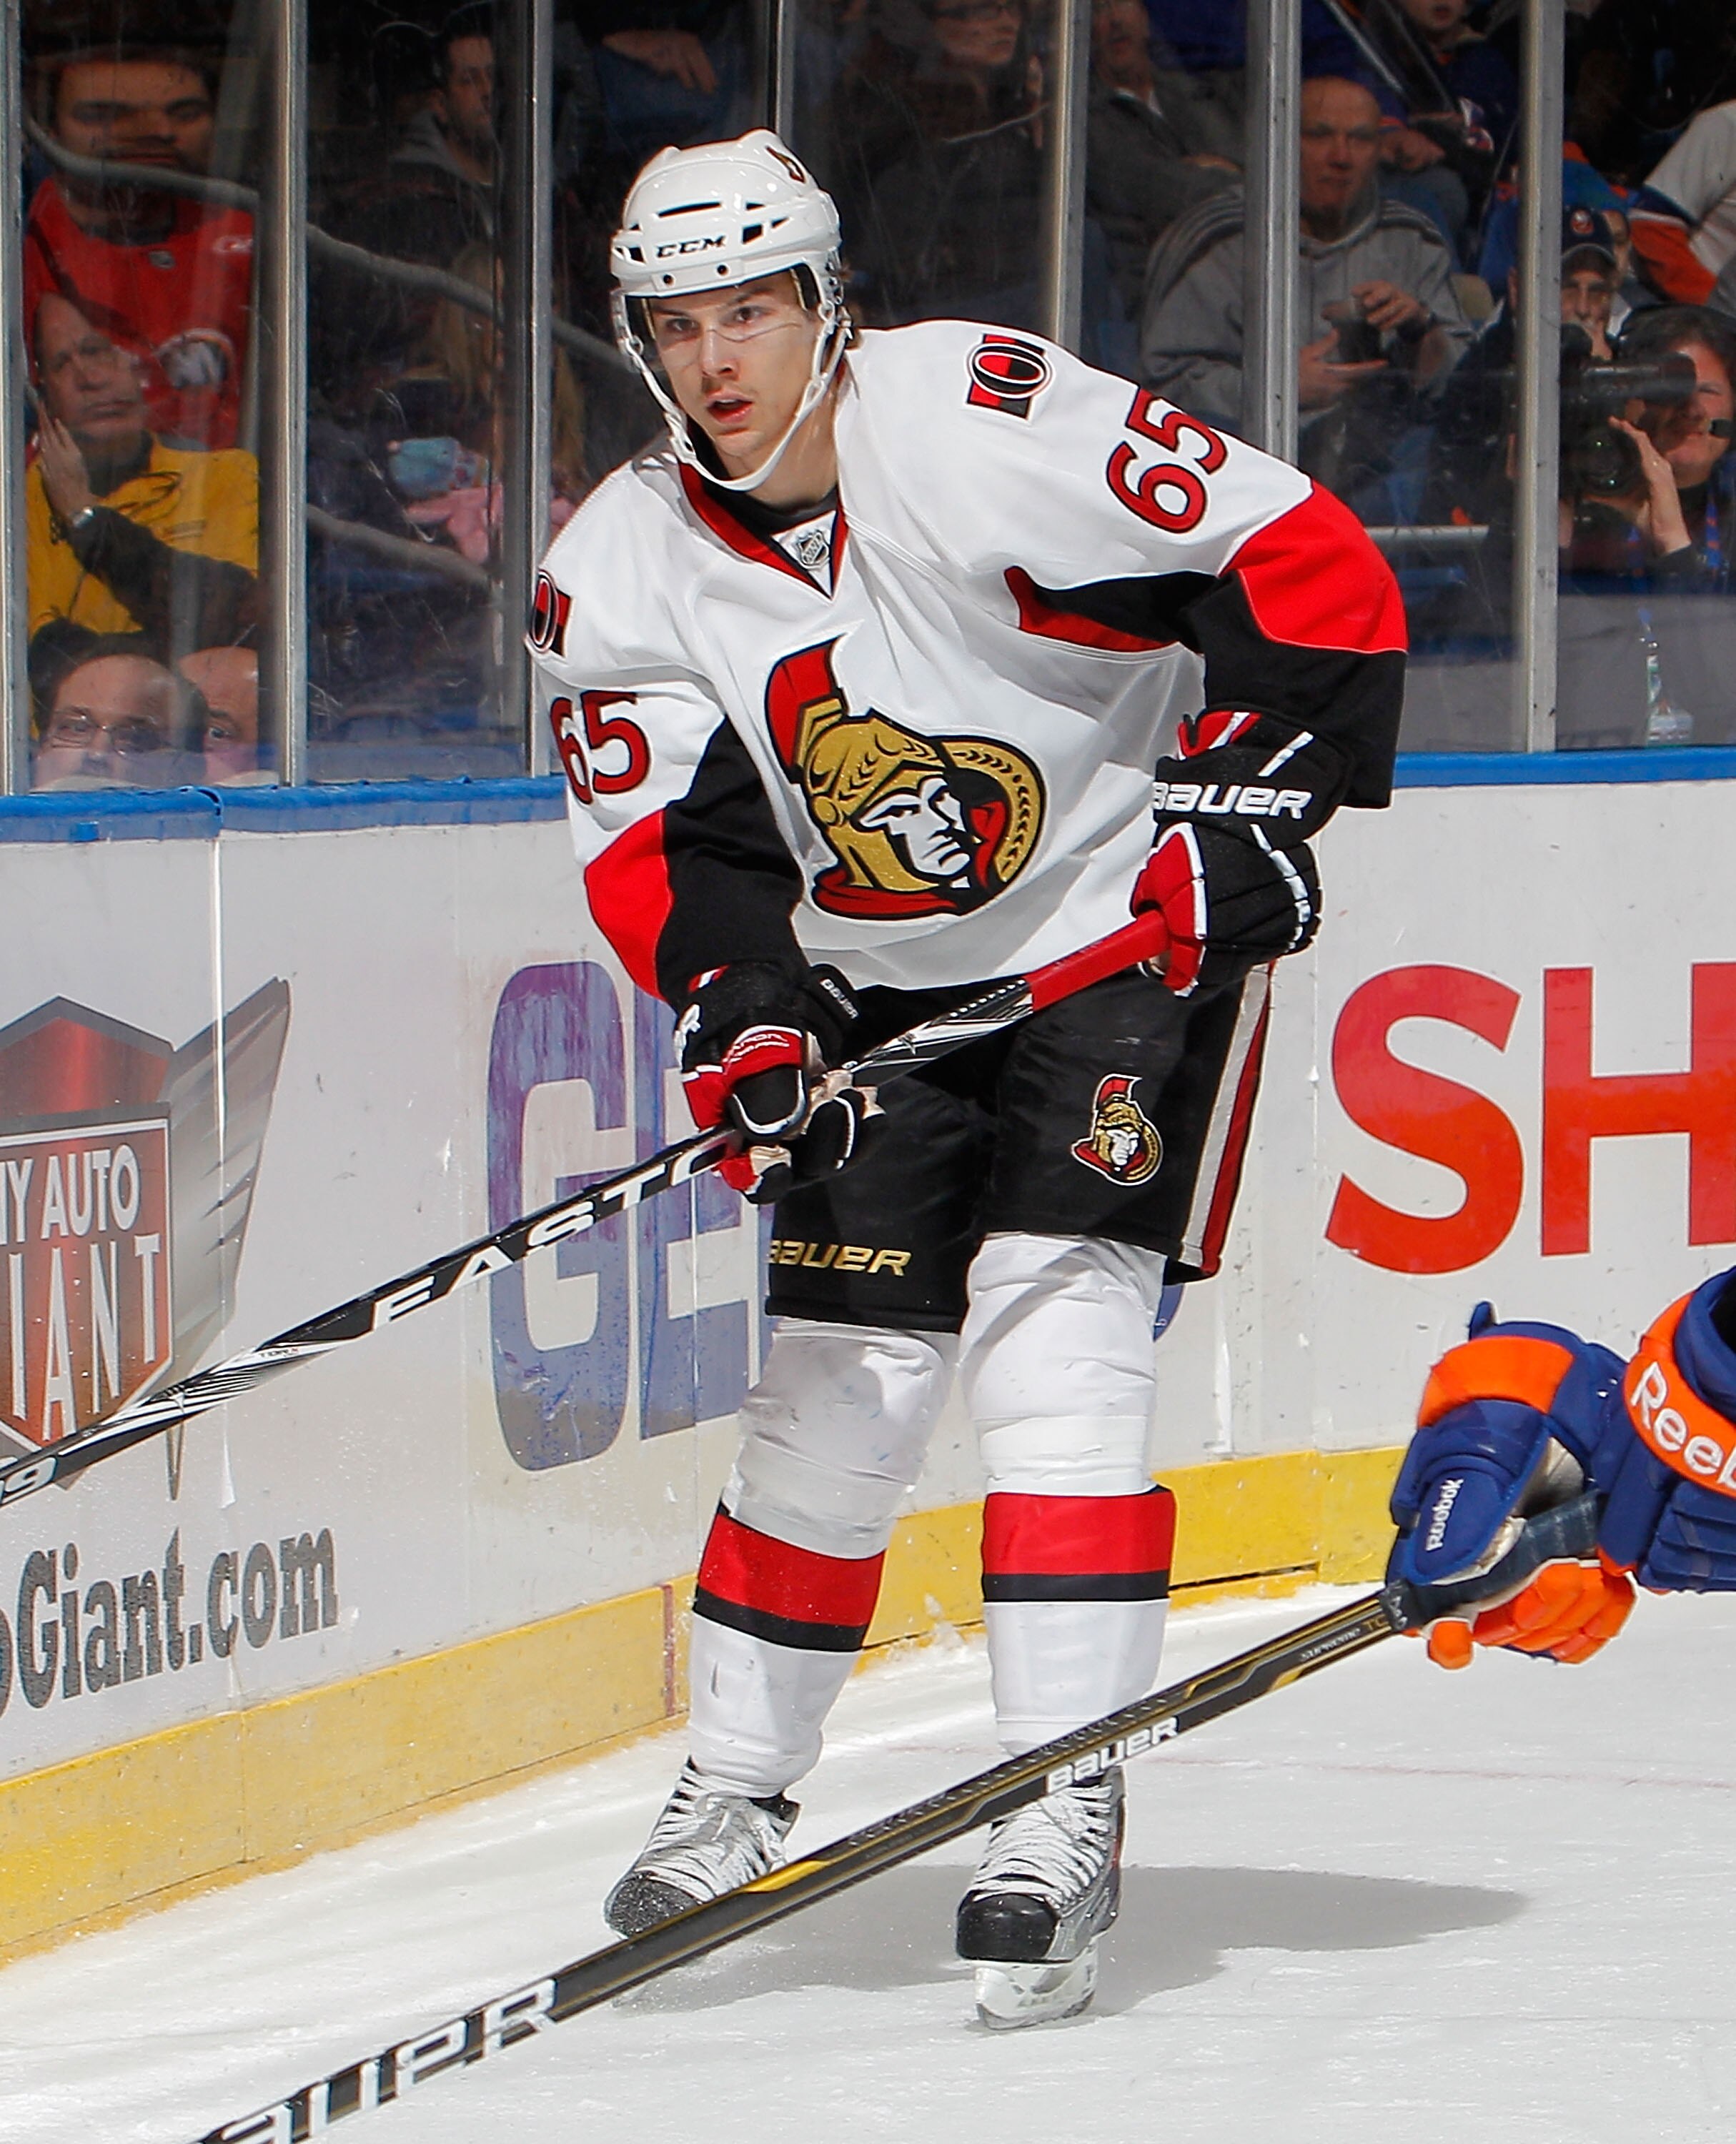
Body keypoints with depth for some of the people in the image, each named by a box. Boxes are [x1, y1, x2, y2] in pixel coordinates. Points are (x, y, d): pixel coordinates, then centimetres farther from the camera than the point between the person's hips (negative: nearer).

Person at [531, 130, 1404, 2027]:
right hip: (880, 983, 4)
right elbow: (662, 839, -7)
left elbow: (1307, 565, -18)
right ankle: (730, 1799, 18)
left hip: (1133, 932, -4)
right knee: (838, 1373, 2)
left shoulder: (991, 419, -22)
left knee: (1054, 1328, -17)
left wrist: (1256, 795, -21)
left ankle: (1066, 1816, -15)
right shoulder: (623, 573, -7)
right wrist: (735, 1013, -24)